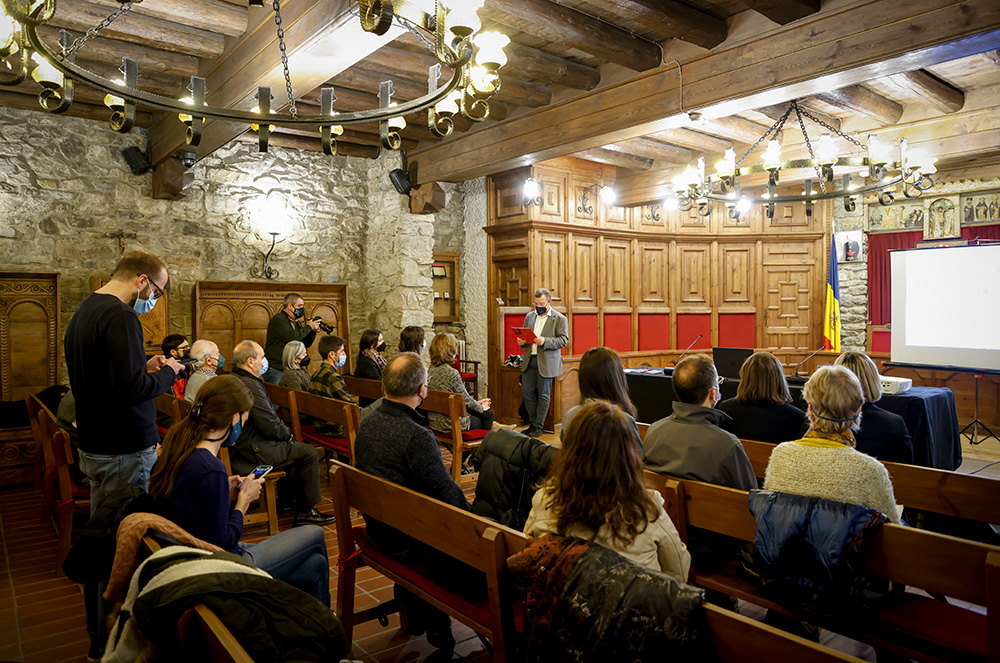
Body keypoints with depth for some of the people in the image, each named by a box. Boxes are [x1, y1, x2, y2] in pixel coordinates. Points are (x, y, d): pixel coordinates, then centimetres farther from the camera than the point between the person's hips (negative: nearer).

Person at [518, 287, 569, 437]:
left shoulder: (560, 319, -3)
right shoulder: (529, 316, 14)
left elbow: (563, 340, -10)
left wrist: (545, 341, -24)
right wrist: (521, 341, -2)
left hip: (547, 362, -5)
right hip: (529, 360, 5)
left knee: (543, 395, 2)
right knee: (527, 392, 6)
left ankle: (539, 426, 12)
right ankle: (533, 423, 21)